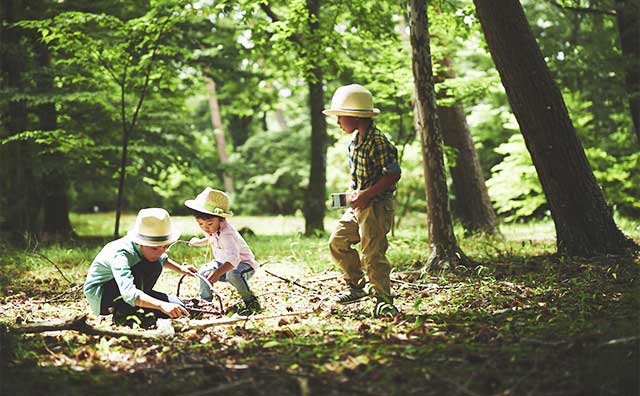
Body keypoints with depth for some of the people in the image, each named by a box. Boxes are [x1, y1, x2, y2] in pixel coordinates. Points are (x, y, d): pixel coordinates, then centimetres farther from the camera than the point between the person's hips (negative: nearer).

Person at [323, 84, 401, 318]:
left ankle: (383, 301, -1)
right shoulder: (355, 142, 10)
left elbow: (393, 174, -22)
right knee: (337, 242, 12)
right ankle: (356, 287, 25)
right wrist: (355, 193, 8)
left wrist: (367, 194, -24)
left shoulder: (377, 142, -19)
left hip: (376, 206, -10)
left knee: (372, 254, -10)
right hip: (358, 205, 10)